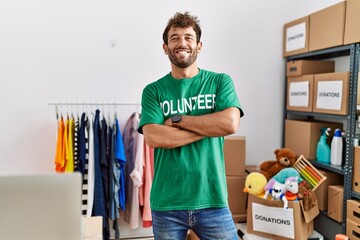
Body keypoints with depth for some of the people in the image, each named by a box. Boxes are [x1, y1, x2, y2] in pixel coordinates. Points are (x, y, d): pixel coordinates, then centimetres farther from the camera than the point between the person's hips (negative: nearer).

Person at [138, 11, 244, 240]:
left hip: (212, 201, 0)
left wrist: (178, 120, -10)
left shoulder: (220, 81, 2)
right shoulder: (153, 91, 1)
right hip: (165, 204, 1)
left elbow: (230, 124, -14)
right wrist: (210, 126, -13)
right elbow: (154, 137, -14)